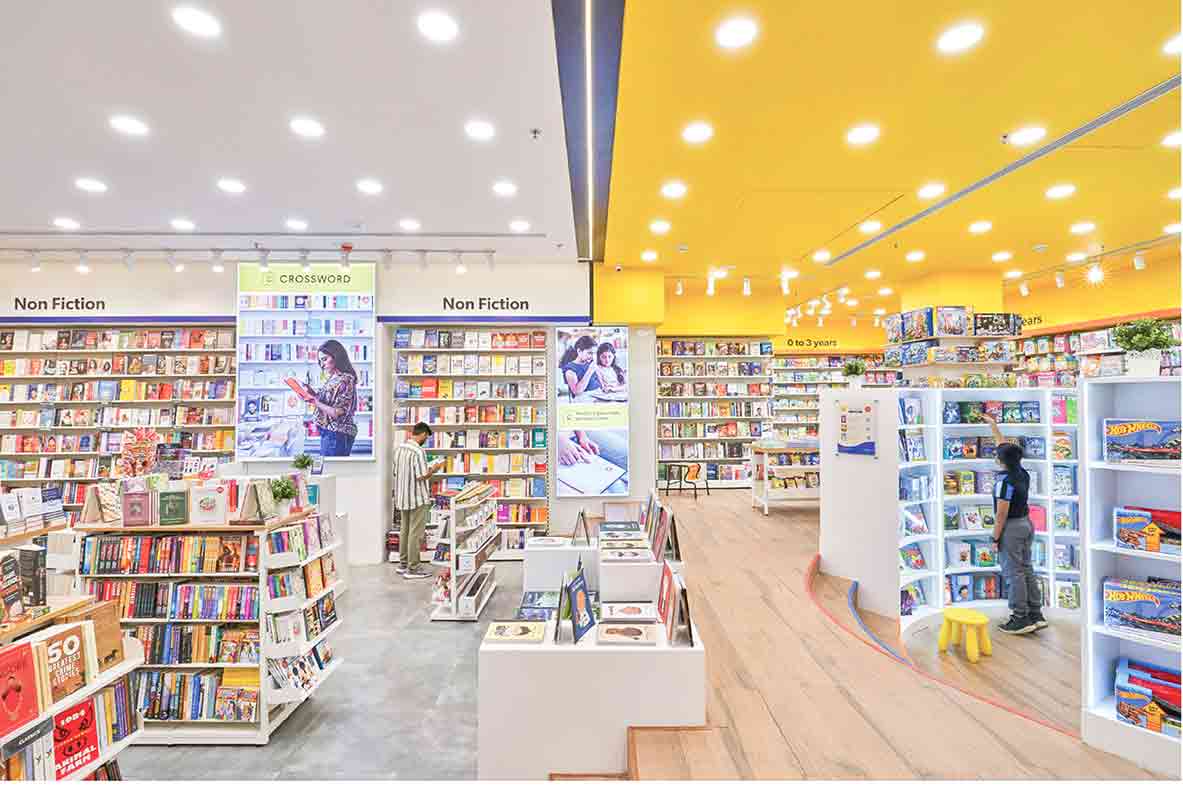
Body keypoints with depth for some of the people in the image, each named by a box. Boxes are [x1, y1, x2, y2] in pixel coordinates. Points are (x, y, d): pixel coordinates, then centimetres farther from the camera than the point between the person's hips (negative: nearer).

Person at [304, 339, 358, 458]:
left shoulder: (345, 380, -14)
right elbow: (326, 401, 15)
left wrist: (315, 402, -18)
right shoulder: (332, 379, 12)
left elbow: (338, 413, -18)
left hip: (337, 435, -8)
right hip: (328, 432, 8)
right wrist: (313, 393, 3)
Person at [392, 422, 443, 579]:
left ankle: (403, 564, 27)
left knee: (404, 531, 17)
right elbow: (422, 476, -23)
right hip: (417, 498, -9)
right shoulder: (418, 451, -20)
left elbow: (396, 472, 14)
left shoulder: (399, 448, 7)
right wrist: (433, 469, -5)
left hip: (402, 497, 9)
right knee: (415, 534, 0)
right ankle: (413, 569, 6)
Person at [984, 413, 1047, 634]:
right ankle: (1036, 615, 21)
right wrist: (993, 425, 26)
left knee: (1013, 573, -1)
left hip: (1011, 528, -9)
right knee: (1027, 570, 15)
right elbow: (1004, 445, 16)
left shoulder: (1005, 480, -21)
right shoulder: (1022, 473, 3)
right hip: (1026, 524, 9)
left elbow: (1002, 513, -21)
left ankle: (1021, 619, 5)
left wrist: (995, 537, -13)